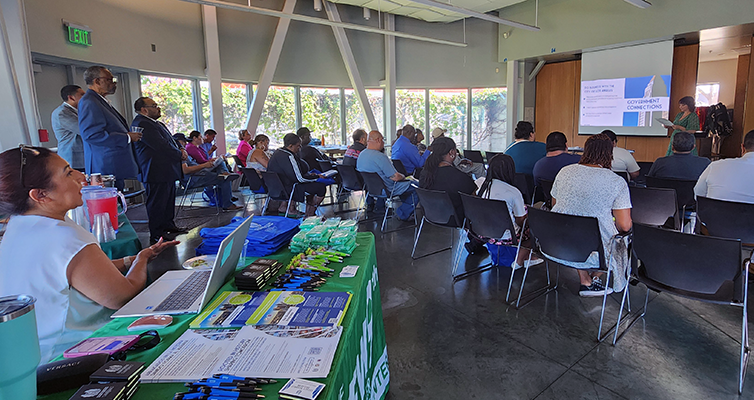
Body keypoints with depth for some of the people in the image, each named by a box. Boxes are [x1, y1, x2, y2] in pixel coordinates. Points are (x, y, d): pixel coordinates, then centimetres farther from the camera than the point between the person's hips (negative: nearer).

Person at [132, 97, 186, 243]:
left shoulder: (156, 123, 17)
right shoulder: (142, 124, -17)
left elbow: (169, 141, 23)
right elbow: (161, 146, -22)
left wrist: (180, 150, 2)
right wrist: (180, 154, -10)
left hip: (167, 171, 11)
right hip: (156, 172, -11)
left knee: (168, 200, 20)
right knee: (157, 203, -3)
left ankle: (168, 225, 33)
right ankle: (156, 234, 6)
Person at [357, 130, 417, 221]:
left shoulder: (361, 154, 1)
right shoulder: (380, 156, -28)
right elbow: (395, 177, -25)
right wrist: (403, 176, -3)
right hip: (387, 190, -10)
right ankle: (403, 214, 6)